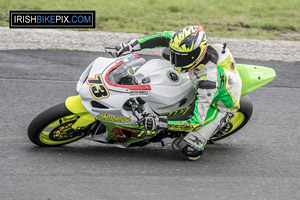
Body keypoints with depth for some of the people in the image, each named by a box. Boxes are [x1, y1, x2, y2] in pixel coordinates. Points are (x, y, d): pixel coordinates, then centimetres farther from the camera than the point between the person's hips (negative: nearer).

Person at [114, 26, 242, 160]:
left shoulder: (209, 81, -43)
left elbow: (196, 122, -41)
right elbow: (166, 37, -7)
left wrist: (160, 123, -45)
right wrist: (131, 46, -13)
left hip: (219, 107, -8)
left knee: (189, 150, -20)